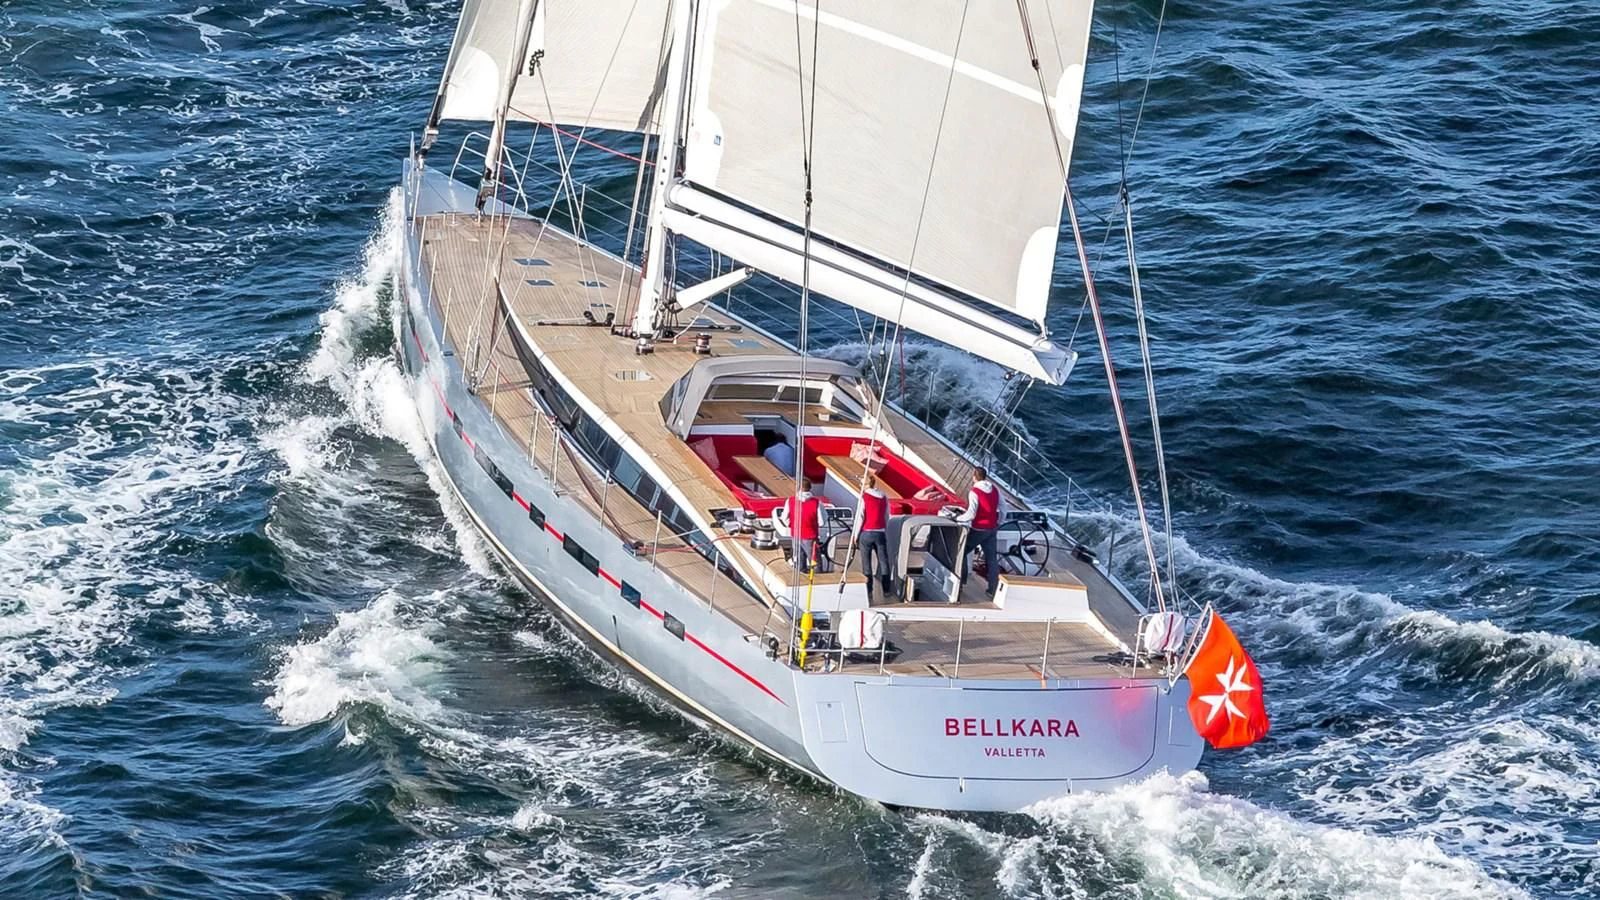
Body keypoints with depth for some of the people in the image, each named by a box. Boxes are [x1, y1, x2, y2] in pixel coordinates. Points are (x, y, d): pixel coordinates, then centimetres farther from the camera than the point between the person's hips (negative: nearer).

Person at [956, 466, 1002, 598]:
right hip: (992, 529, 6)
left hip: (979, 530, -6)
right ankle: (994, 590, 5)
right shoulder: (995, 490, 3)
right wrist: (998, 523, 22)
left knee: (962, 552, 13)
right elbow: (1002, 508, 10)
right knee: (992, 559, 7)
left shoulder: (974, 492, -16)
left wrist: (957, 518, -7)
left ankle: (961, 582, 15)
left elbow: (971, 514, -21)